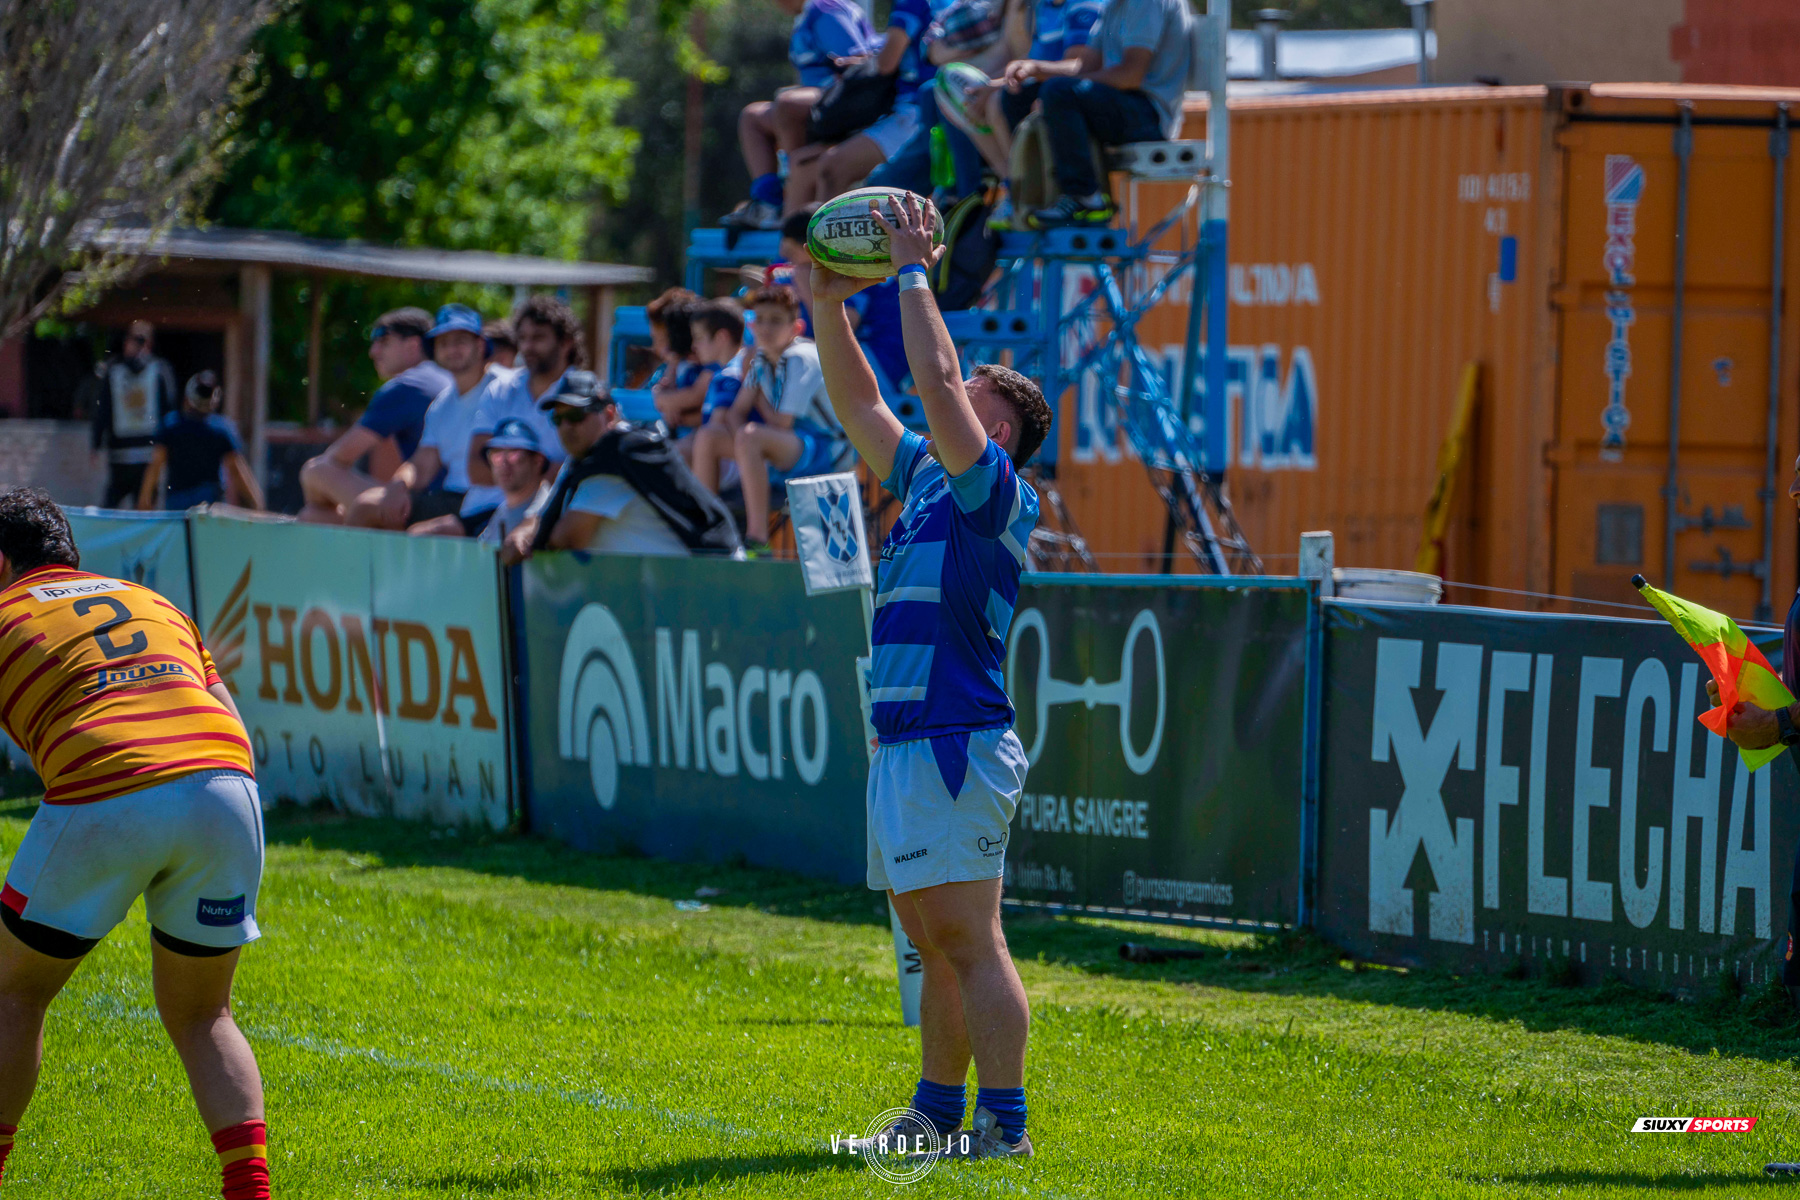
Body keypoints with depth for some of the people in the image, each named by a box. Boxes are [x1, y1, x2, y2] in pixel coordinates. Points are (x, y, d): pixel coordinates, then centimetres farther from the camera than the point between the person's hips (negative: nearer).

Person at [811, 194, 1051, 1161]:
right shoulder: (926, 479, 18)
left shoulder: (998, 494, -7)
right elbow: (861, 404, 24)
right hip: (902, 745, 9)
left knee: (970, 940, -11)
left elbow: (936, 385, -17)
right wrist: (829, 306, 17)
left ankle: (1006, 1122, -12)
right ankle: (940, 1110, 19)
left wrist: (914, 274, -11)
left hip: (955, 744, -9)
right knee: (933, 944, 13)